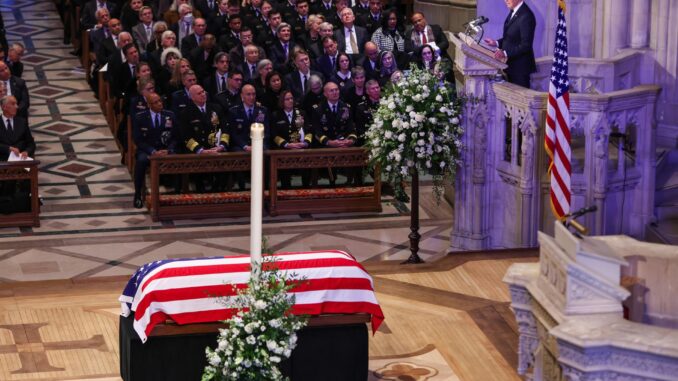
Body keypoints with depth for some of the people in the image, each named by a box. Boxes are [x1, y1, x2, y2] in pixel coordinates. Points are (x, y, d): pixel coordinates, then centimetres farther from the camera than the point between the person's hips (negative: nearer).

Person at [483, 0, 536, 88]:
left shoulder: (526, 16, -22)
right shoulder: (513, 11, 7)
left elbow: (526, 45, -23)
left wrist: (505, 53, -30)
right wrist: (497, 43, 4)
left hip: (520, 67, -9)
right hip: (511, 64, 9)